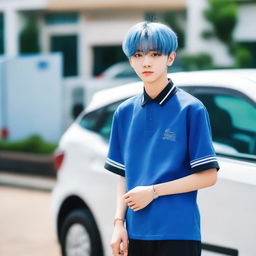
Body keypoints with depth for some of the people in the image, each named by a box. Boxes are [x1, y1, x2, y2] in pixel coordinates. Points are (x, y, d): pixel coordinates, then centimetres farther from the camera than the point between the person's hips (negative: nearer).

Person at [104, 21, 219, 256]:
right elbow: (124, 176, 14)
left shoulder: (190, 109, -5)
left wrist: (153, 191, -12)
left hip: (178, 232, -5)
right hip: (136, 233, 5)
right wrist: (119, 222, 2)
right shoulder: (125, 112, 10)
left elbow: (208, 176, -7)